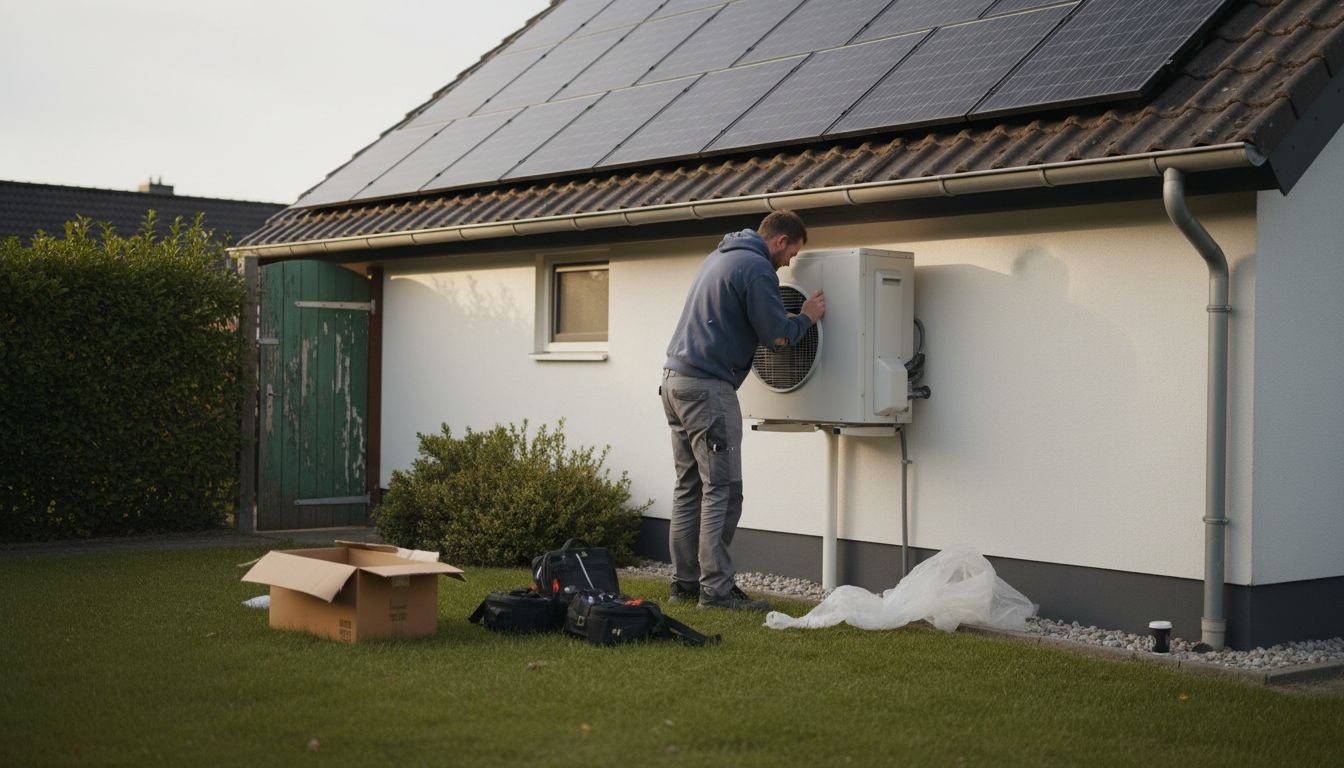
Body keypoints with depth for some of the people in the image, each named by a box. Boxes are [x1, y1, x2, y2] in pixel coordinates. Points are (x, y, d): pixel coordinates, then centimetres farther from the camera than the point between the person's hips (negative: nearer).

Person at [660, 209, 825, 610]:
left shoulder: (720, 256, 20)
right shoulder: (757, 268, -10)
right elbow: (777, 336, -13)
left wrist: (794, 317, 23)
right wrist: (807, 317, 7)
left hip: (675, 379, 10)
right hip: (707, 387, -10)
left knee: (689, 487, 11)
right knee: (722, 490, -7)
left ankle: (684, 582, 14)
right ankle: (716, 588, -7)